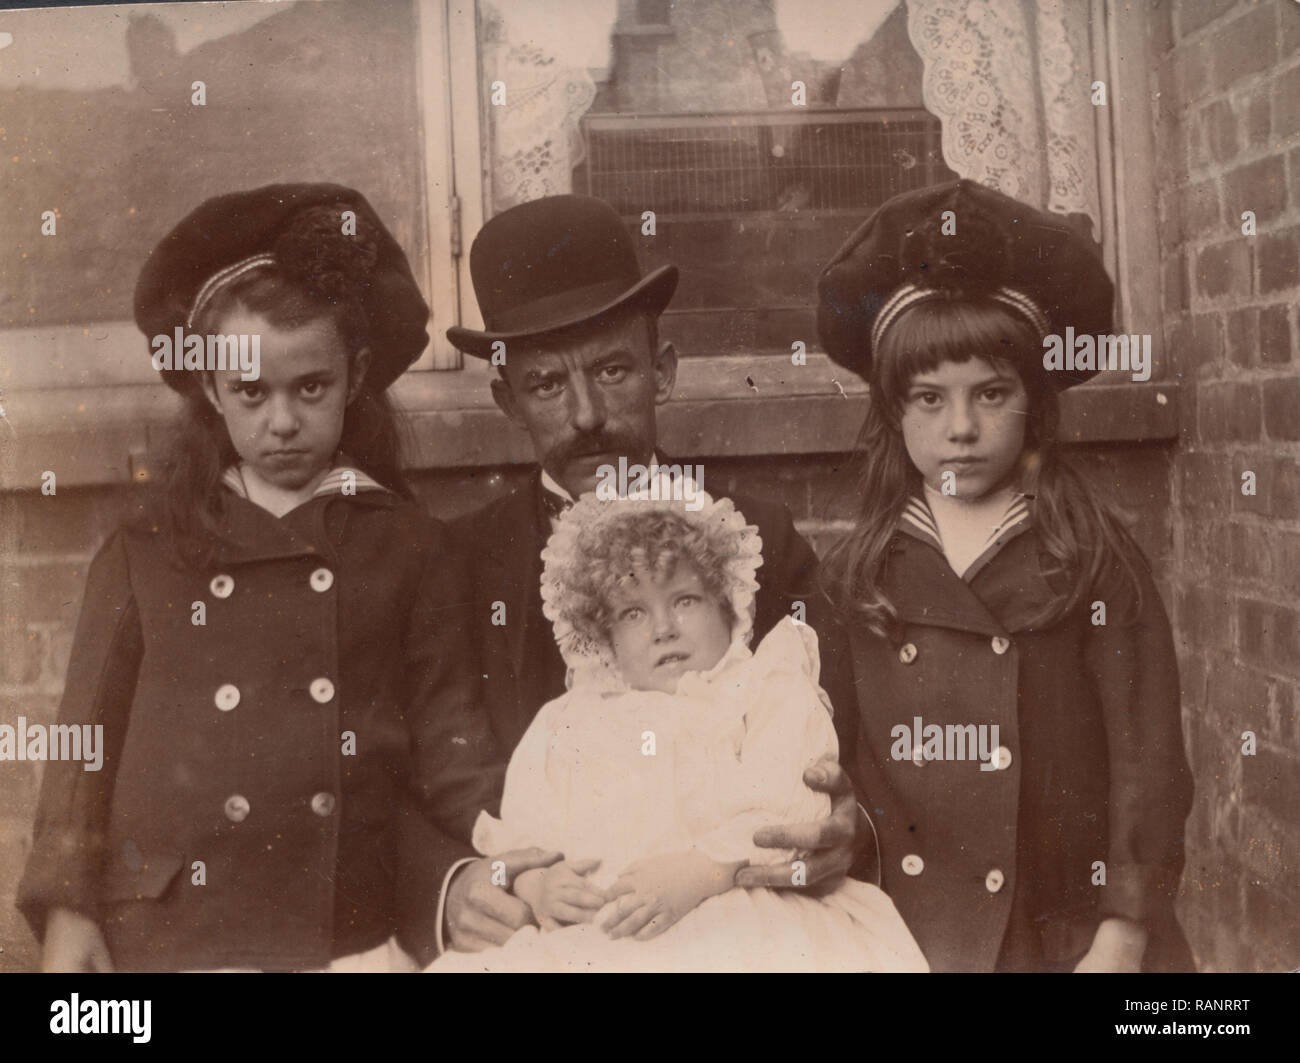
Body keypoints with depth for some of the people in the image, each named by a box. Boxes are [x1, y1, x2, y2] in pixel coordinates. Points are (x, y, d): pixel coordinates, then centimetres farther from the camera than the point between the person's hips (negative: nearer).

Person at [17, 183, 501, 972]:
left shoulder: (411, 549, 4)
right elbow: (88, 735, 7)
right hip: (167, 933, 1)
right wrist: (69, 911, 1)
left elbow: (448, 735, 3)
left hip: (354, 934, 0)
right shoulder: (144, 559, 6)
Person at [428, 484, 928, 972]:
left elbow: (787, 812, 2)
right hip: (587, 940, 3)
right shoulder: (564, 721, 29)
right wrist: (535, 884, -5)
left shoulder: (770, 689, 19)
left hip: (739, 925, -3)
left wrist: (701, 871, -15)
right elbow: (518, 833, 19)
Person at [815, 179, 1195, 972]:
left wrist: (1122, 940, -8)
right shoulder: (858, 572, 1)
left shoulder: (1093, 556, -5)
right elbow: (831, 751, 3)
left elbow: (1148, 758, -6)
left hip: (1067, 934, -1)